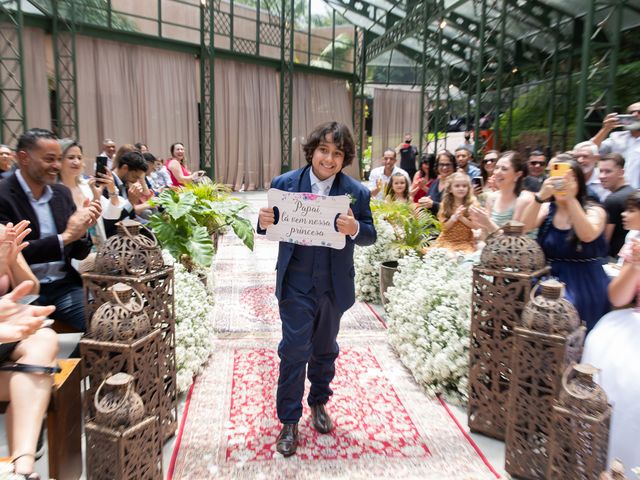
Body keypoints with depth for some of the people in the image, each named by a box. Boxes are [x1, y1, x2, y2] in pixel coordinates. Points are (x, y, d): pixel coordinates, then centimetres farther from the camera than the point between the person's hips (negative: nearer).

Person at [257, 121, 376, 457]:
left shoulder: (357, 192, -6)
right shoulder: (284, 183, -6)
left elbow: (370, 236, -4)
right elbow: (271, 228, 0)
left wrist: (355, 228, -26)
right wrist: (264, 222, -23)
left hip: (334, 286, 2)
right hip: (296, 284, -1)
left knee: (325, 350, 19)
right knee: (294, 351, 2)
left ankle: (318, 403, 43)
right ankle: (289, 421, 20)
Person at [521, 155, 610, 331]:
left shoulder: (594, 211, 0)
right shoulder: (547, 208, 6)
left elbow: (588, 236, -22)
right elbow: (523, 226, -14)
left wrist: (571, 198, -28)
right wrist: (541, 196, -27)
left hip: (583, 285, -2)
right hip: (549, 280, 2)